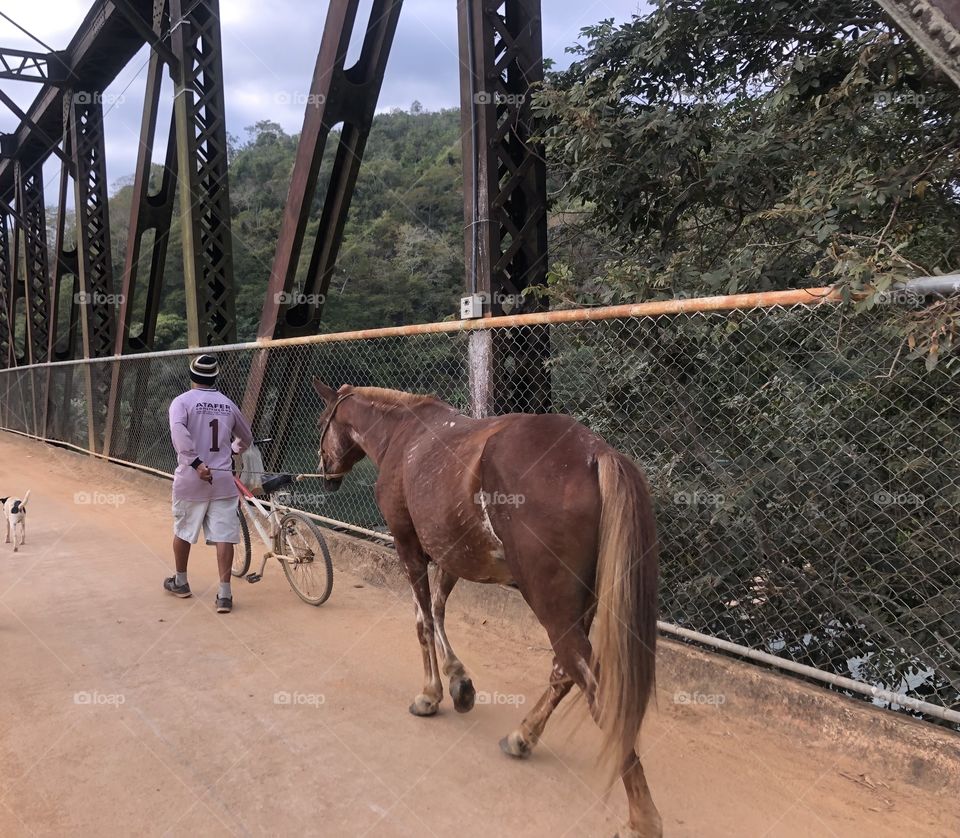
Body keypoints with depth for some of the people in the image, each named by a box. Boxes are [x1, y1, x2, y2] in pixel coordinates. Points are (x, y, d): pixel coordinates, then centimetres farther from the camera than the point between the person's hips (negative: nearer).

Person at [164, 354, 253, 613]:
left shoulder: (183, 401, -2)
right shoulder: (228, 404, 10)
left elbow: (178, 430, -23)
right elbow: (246, 438, 22)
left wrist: (196, 462, -24)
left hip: (191, 478, -1)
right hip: (223, 479, 2)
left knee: (182, 531, 18)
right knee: (224, 535, 0)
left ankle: (180, 582, 34)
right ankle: (224, 594, -3)